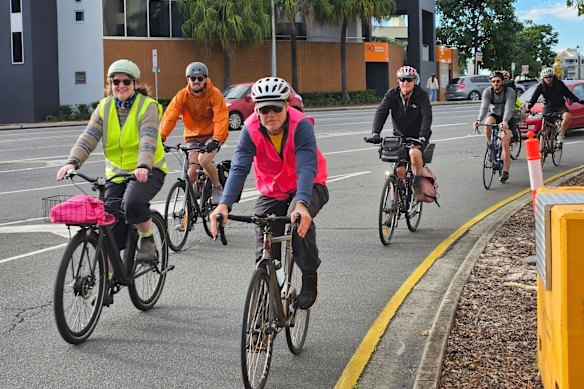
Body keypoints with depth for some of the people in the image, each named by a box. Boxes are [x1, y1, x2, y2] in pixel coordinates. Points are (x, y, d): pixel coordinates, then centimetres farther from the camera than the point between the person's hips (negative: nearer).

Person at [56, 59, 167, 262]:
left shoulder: (147, 106, -9)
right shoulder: (104, 107, 3)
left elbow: (148, 140, -24)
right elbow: (88, 137, -9)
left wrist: (143, 166, -43)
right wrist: (72, 162, -27)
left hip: (147, 171, -4)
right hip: (116, 174, 4)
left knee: (133, 202, -35)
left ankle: (148, 239, -7)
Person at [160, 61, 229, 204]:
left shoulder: (214, 94, -16)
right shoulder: (182, 96, -9)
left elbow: (221, 118, -26)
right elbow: (169, 117, -17)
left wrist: (216, 139, -41)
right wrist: (161, 137, -31)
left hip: (212, 135, -3)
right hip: (193, 136, 3)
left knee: (204, 160, -28)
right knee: (192, 171, -12)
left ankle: (218, 188, -2)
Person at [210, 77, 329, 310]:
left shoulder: (301, 125, -27)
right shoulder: (251, 130, -19)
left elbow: (307, 168, -37)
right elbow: (239, 168, -28)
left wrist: (301, 204, -54)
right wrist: (224, 204, -44)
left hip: (308, 187, -3)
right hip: (272, 192, 3)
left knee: (299, 220, -34)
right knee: (265, 253, -7)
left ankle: (310, 279, -13)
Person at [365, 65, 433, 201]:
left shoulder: (421, 95, -15)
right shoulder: (392, 94, -7)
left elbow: (427, 116, -25)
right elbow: (380, 112, -17)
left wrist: (422, 137, -41)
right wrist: (375, 133, -33)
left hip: (417, 136, -3)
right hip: (399, 136, 3)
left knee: (414, 153, -35)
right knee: (400, 171, -7)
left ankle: (417, 184, -14)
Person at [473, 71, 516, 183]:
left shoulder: (510, 91, -24)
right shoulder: (487, 91, -17)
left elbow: (509, 108, -36)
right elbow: (484, 107, -30)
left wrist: (505, 122, -54)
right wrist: (478, 120, -49)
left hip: (508, 118, -2)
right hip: (494, 114, 2)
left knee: (505, 142, -16)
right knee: (487, 124, -34)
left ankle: (505, 171, -7)